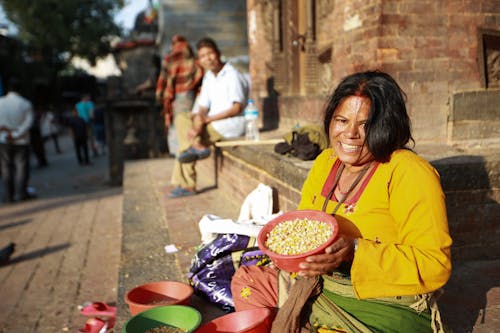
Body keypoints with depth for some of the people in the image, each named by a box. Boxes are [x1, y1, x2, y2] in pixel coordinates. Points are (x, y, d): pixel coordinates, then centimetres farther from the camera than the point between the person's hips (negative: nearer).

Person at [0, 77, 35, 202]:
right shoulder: (26, 104, -8)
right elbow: (28, 122, -14)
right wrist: (16, 135, -14)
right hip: (21, 141, -2)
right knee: (21, 167, 5)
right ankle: (20, 194, 1)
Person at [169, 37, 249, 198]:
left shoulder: (232, 75, -12)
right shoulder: (208, 77, 12)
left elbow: (237, 109, -19)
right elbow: (203, 107, 9)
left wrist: (207, 119, -21)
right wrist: (199, 118, -15)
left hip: (232, 124, -8)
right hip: (214, 121, 8)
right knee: (182, 118, -7)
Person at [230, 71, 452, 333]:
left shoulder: (408, 173, -17)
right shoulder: (326, 161, 5)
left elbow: (434, 266, -22)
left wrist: (355, 252, -32)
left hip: (383, 309, -7)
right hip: (319, 287, 7)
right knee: (244, 279, 10)